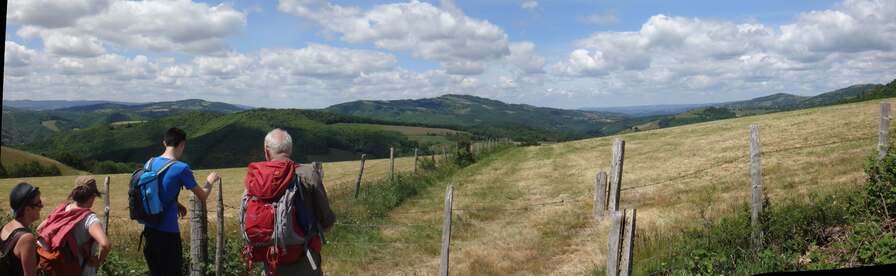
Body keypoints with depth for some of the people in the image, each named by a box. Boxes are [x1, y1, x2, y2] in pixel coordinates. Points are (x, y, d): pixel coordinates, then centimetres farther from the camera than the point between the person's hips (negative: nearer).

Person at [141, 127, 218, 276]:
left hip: (149, 229, 6)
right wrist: (210, 181, 13)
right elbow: (202, 197, -4)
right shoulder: (181, 168, -14)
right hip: (168, 232, -6)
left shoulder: (150, 163, 4)